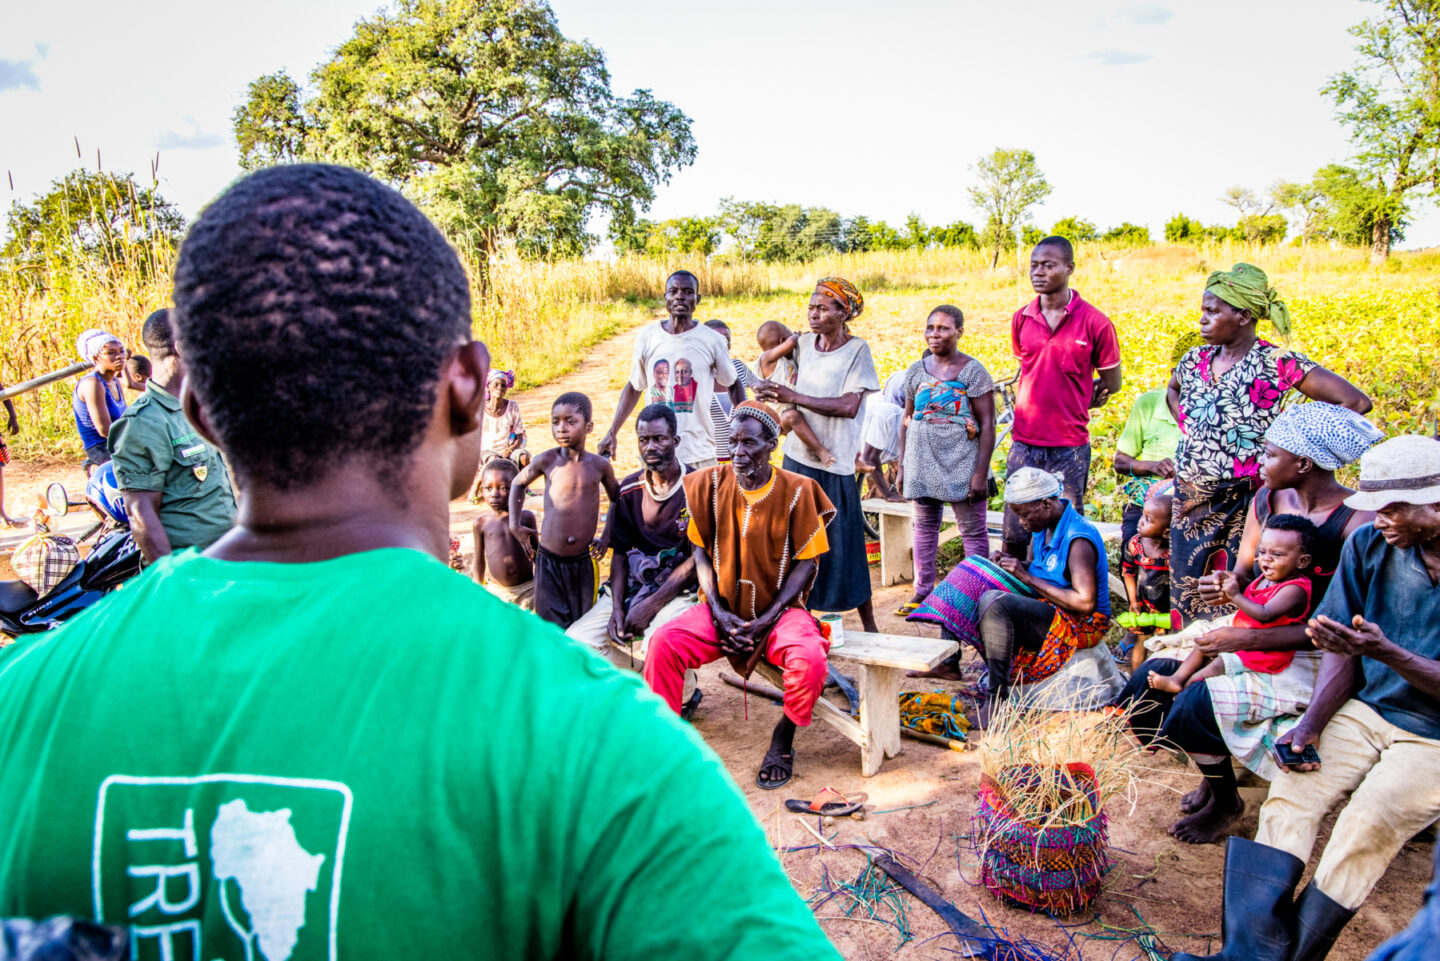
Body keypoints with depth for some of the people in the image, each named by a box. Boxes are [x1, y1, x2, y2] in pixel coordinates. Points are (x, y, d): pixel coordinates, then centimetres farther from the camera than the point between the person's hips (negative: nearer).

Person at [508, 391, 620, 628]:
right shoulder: (547, 460, -5)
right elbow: (518, 483, 15)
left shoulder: (600, 465, -2)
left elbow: (616, 499, 17)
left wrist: (607, 537, 9)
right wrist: (515, 524, 8)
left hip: (583, 562, 1)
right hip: (549, 561, -1)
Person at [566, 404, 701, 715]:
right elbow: (619, 553, 9)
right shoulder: (629, 489, 8)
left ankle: (684, 696, 1)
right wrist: (617, 607, -7)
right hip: (633, 585, 5)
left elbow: (697, 559, -10)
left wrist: (650, 605, -16)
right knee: (576, 641, -14)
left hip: (679, 590, -5)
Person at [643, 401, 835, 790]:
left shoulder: (796, 491, -6)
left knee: (809, 657, -31)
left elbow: (805, 564, -4)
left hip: (778, 610, -2)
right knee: (663, 643, -25)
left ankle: (783, 739, -2)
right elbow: (701, 552, 5)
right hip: (721, 608, 2)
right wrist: (719, 611, -9)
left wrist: (765, 620, -14)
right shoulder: (711, 483, 0)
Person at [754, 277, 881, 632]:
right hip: (796, 456, 5)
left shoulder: (857, 350, -7)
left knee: (842, 545, -1)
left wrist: (792, 396, -18)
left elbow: (849, 406, -17)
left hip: (834, 463, -5)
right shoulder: (803, 344, 7)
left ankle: (869, 626, 12)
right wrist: (768, 391, 0)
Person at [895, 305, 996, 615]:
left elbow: (987, 424, -8)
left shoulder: (973, 371, -5)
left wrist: (981, 472, -14)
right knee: (924, 525, 12)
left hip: (960, 461, -4)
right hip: (922, 460, 5)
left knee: (973, 529, 1)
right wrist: (902, 466, 10)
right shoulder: (916, 370, 9)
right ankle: (923, 590, 22)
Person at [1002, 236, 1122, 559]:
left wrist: (1069, 403, 2)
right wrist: (1032, 404, 8)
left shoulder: (1095, 323, -6)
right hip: (1024, 444, 3)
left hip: (1069, 447, -3)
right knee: (1015, 532, 7)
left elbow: (1110, 383, 3)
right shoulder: (1021, 319, 6)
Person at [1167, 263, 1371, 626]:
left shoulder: (1276, 364, -11)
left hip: (1243, 504, -5)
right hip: (1190, 501, 6)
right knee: (1187, 594, 11)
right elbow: (1172, 391, 31)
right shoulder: (1195, 360, 6)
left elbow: (1355, 402, -13)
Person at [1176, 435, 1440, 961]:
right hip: (1367, 709, 4)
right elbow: (1344, 650, 1)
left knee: (1367, 824, -27)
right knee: (1291, 791, -19)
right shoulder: (1369, 546, -2)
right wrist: (1311, 724, -12)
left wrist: (1384, 652, -34)